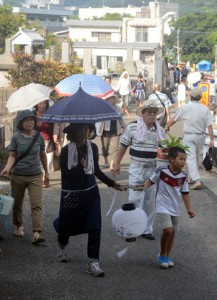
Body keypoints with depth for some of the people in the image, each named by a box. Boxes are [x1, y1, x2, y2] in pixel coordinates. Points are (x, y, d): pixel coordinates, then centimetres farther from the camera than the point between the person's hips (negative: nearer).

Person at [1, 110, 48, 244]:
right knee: (17, 204, 13)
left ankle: (37, 233, -19)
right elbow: (12, 155, -3)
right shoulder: (16, 137, -3)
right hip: (18, 176, 0)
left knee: (36, 204, -12)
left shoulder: (39, 137, 2)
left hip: (35, 176, 0)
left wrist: (46, 171, 20)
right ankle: (19, 226, 35)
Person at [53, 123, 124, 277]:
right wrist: (80, 166, -28)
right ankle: (61, 247, 48)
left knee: (95, 228, -8)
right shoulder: (66, 151, -12)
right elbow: (65, 174, -14)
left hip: (91, 193, 3)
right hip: (71, 195, -3)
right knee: (67, 225, 14)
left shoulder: (92, 147, 0)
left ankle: (93, 262, -2)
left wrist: (112, 183, 8)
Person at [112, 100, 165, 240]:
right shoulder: (132, 127, -7)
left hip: (154, 169, 4)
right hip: (137, 168, -4)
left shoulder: (160, 130, 3)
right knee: (135, 199, -4)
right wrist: (117, 163, 1)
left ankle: (147, 229, 21)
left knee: (151, 201, 10)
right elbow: (123, 146, 0)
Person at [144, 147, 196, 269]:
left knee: (172, 232, 11)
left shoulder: (183, 176, -4)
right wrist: (144, 186, -20)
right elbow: (151, 181, -1)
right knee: (168, 230, -18)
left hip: (175, 208, 5)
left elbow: (185, 193, 4)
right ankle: (162, 255, 5)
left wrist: (189, 209, 1)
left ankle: (167, 256, 29)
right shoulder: (161, 171, -14)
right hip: (163, 207, -5)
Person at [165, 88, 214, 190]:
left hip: (189, 136, -4)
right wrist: (211, 139, -3)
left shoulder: (185, 108, -8)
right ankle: (192, 178, 31)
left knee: (191, 158, -6)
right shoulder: (205, 109, -2)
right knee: (196, 157, 19)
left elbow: (174, 119, 3)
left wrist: (167, 127, 20)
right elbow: (209, 125, -6)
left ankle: (197, 180, -19)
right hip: (200, 136, 4)